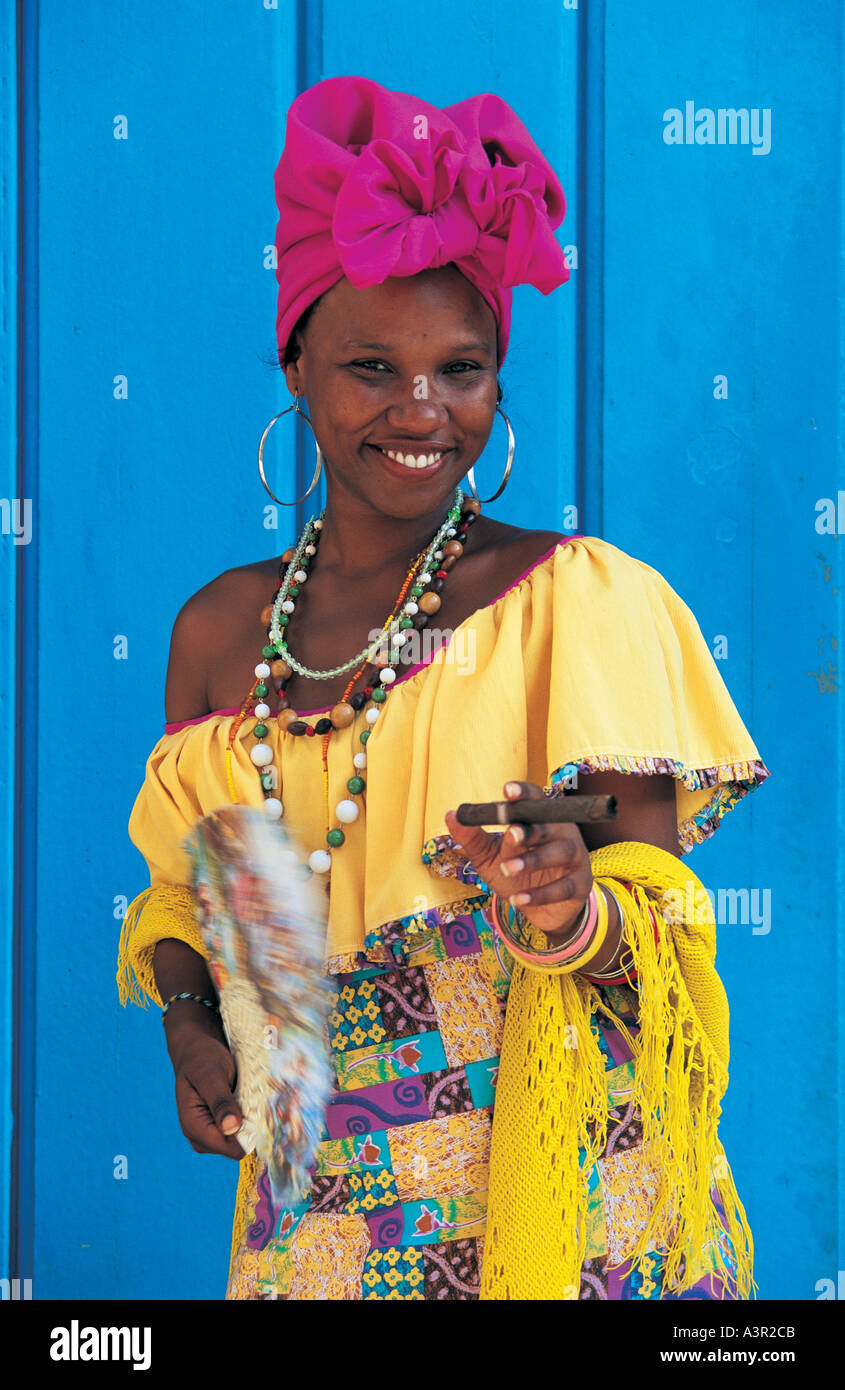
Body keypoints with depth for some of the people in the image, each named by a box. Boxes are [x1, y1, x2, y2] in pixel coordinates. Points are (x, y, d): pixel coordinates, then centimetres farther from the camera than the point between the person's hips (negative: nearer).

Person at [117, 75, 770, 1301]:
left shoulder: (581, 599, -8)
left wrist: (574, 913, -31)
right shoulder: (220, 629, 4)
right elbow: (180, 902, 14)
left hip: (558, 1197, -3)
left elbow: (658, 924, -11)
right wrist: (190, 1029, -5)